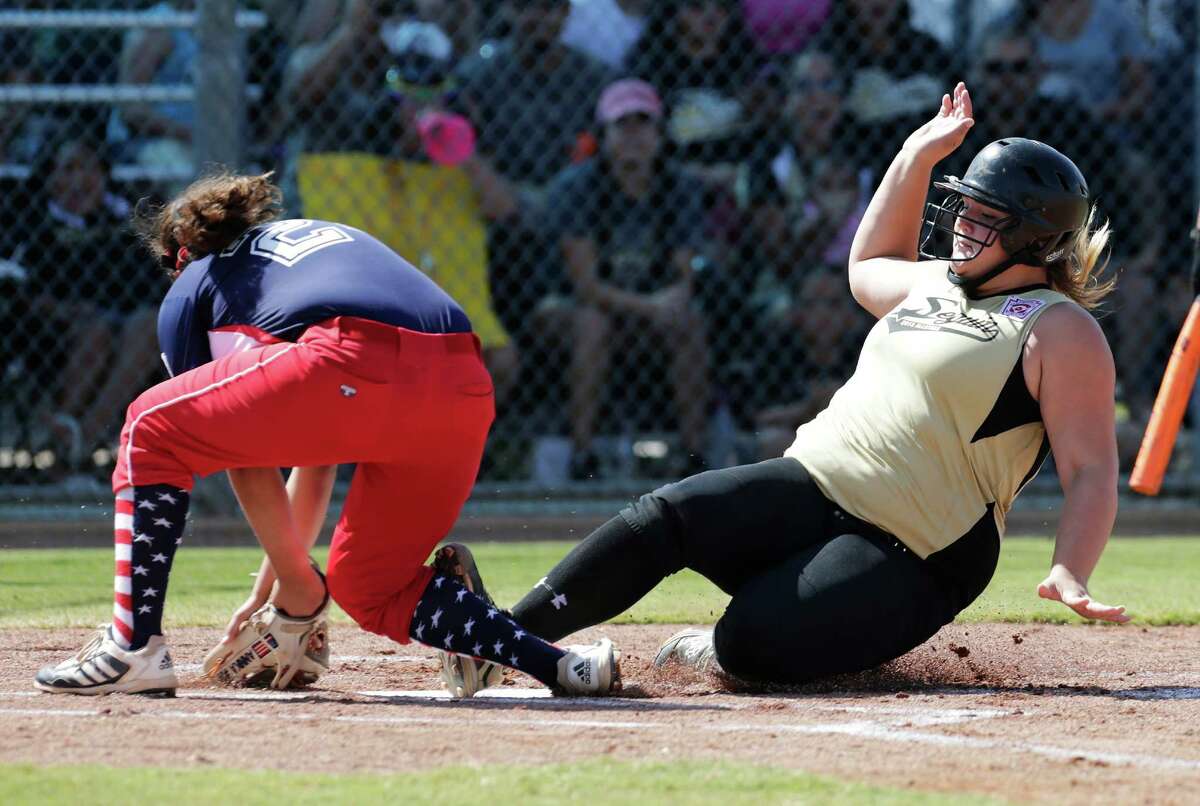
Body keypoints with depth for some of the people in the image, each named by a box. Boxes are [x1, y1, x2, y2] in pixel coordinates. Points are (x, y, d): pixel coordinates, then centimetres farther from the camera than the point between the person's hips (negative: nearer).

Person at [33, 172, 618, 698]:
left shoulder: (191, 290, 26)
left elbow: (245, 458, 20)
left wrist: (294, 582, 26)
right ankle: (562, 665, 10)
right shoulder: (331, 235, 43)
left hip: (358, 371, -6)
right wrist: (275, 583, 45)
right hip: (467, 393, 6)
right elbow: (319, 438, 43)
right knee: (369, 587, 24)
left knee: (152, 431, 16)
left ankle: (135, 649, 5)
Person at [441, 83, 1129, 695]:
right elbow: (870, 267, 44)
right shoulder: (934, 283, 21)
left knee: (751, 643, -30)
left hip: (910, 559, -7)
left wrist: (1070, 573, -27)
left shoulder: (1062, 331, -5)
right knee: (665, 517, -20)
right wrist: (918, 157, 37)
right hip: (810, 488, 7)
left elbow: (1093, 469, -11)